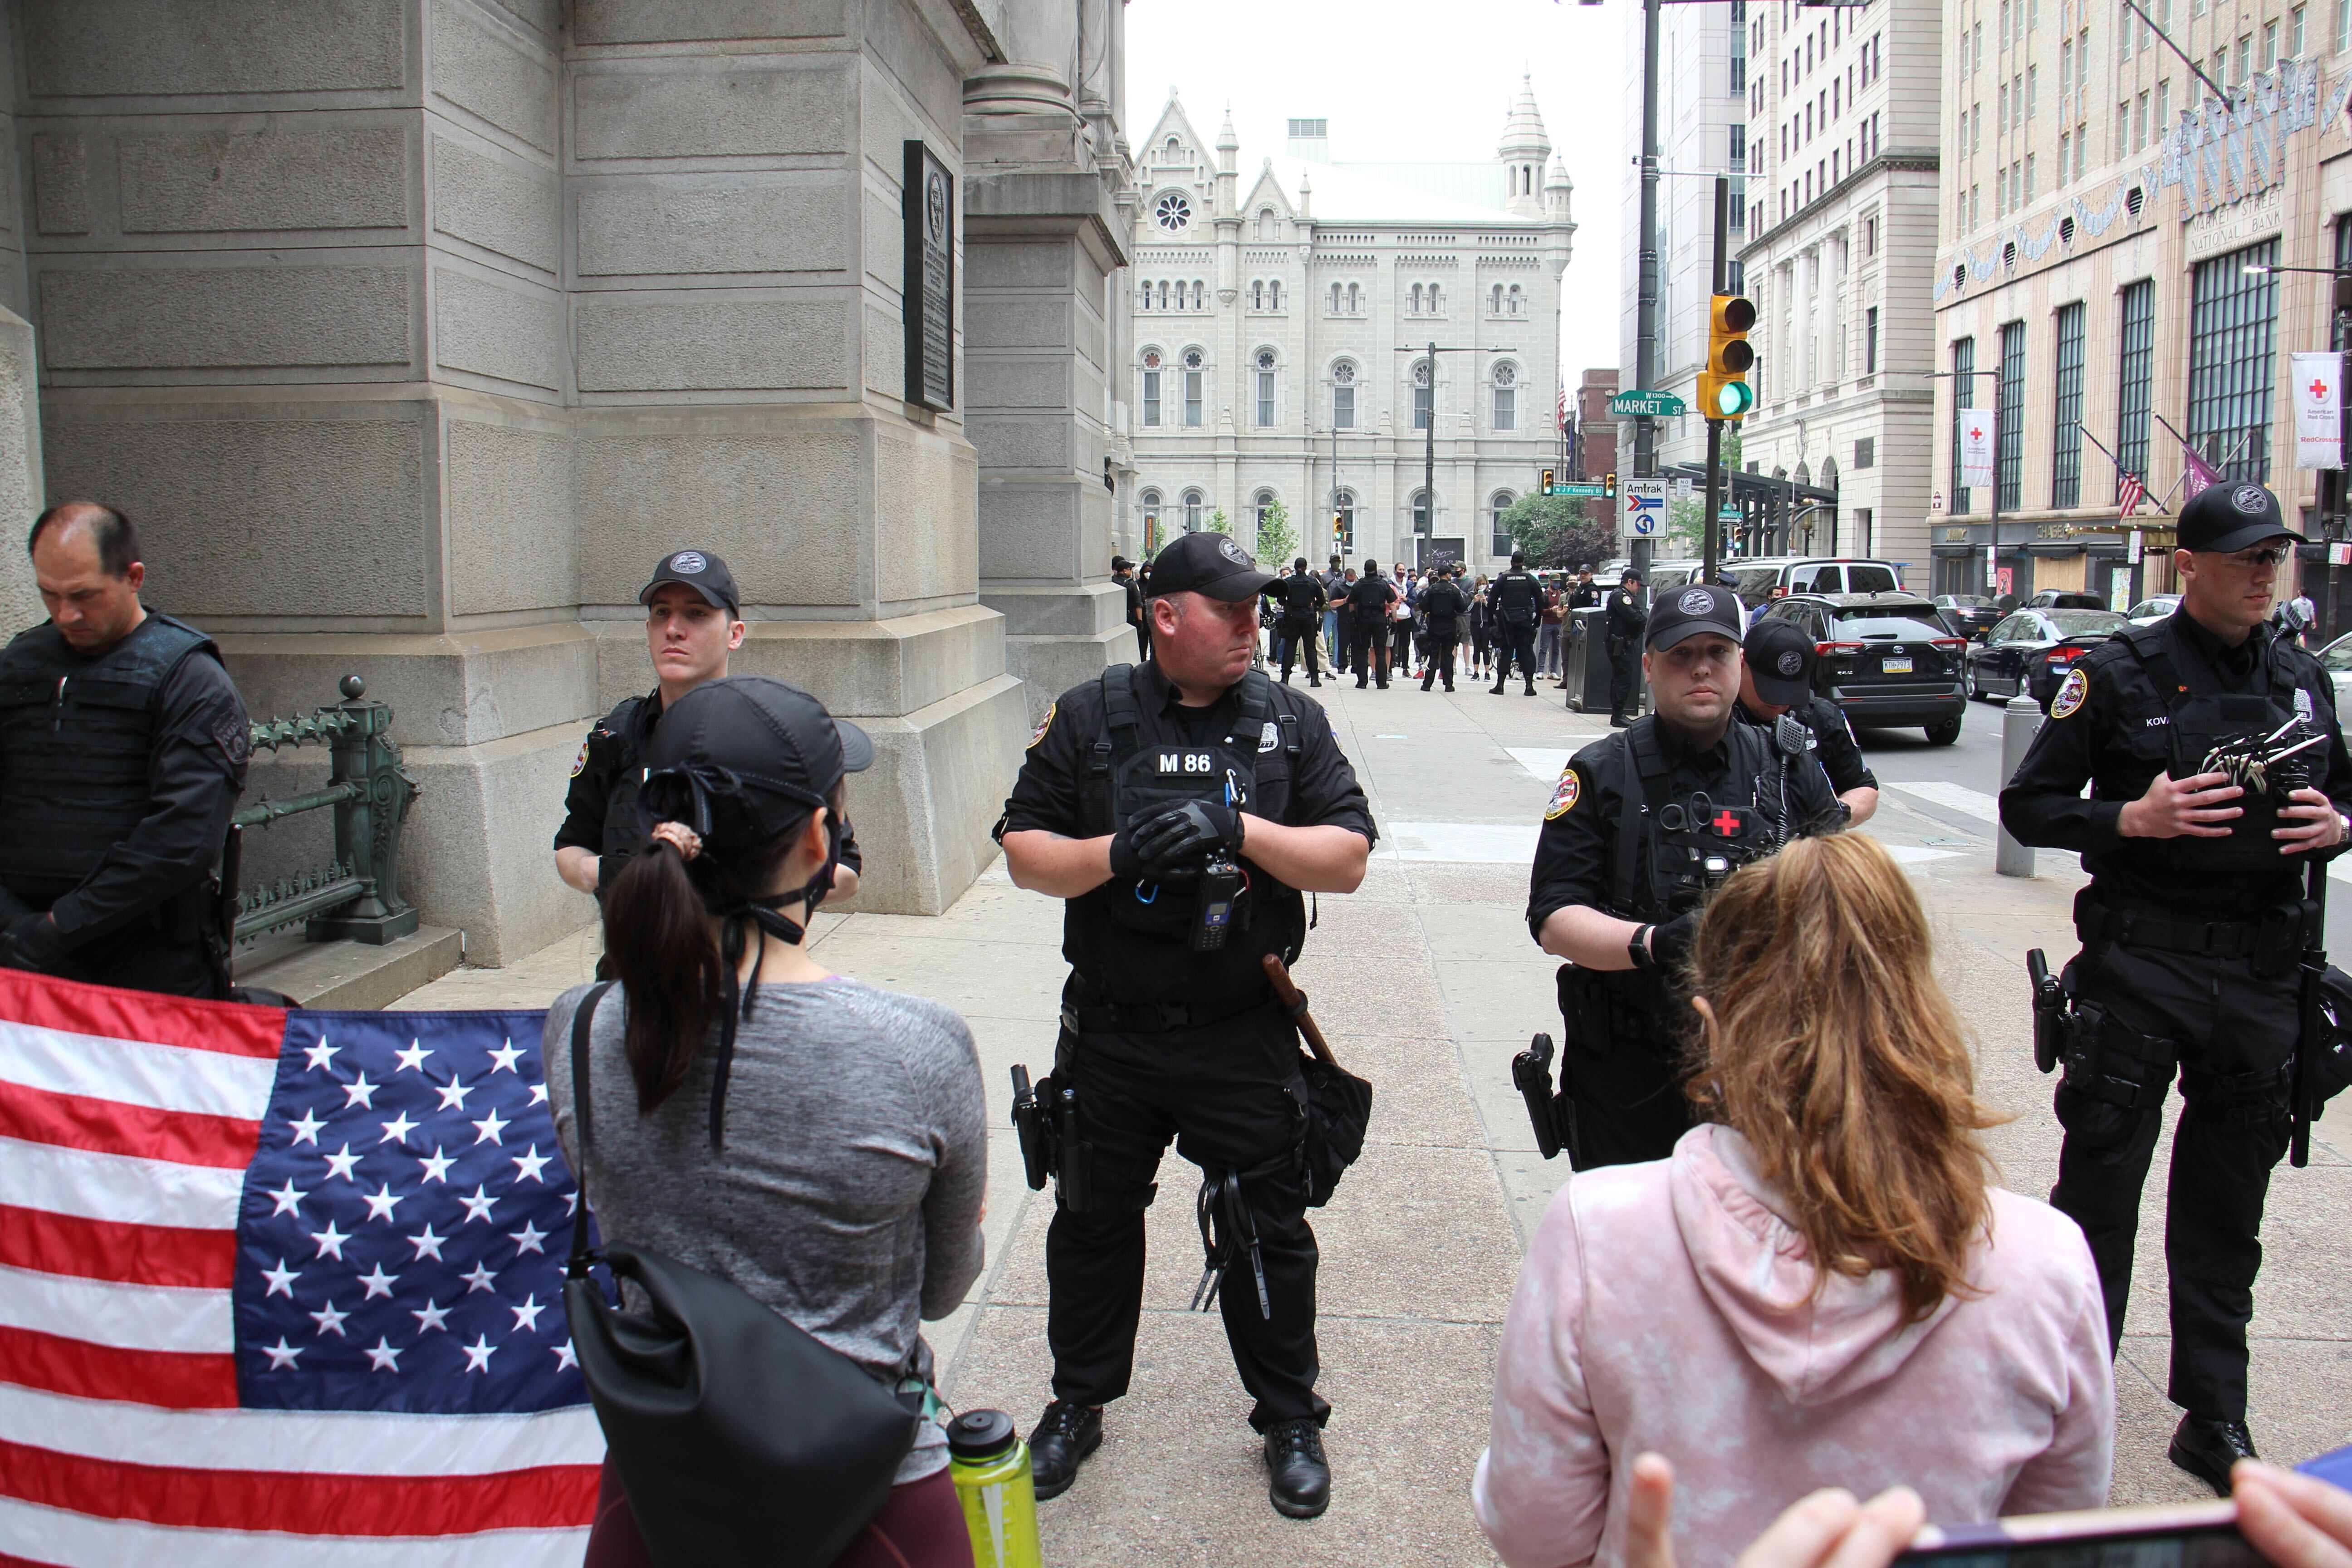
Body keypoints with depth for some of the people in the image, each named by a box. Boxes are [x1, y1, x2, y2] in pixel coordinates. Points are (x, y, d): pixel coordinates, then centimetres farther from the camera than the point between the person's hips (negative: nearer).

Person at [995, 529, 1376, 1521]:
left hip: (1245, 1039, -1)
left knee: (1267, 1232, 8)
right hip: (1109, 1035, 1)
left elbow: (1347, 860, -5)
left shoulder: (1291, 723, 1)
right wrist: (1114, 854, -18)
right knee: (1093, 1222, 16)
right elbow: (1024, 854, 0)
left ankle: (1290, 1420, 29)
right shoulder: (1089, 720, 1)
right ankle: (1078, 1403, 37)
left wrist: (1239, 829, -19)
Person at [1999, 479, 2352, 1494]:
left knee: (2227, 1204, 12)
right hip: (2141, 963, -4)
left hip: (2263, 971, 4)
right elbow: (2028, 806, -4)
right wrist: (2136, 818, -19)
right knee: (2099, 1189, 3)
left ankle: (2215, 1418, 23)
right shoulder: (2122, 673, -4)